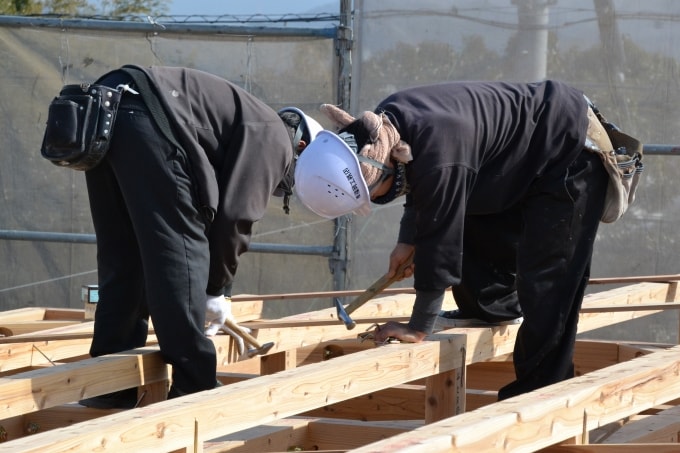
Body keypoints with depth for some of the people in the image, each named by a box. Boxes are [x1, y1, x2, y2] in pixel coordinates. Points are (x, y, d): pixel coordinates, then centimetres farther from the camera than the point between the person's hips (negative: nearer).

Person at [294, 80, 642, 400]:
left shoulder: (436, 151, -37)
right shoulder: (384, 124, -7)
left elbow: (440, 242, -29)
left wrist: (417, 328, -19)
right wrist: (407, 241, 14)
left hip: (571, 154, -10)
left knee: (545, 282, -12)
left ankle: (538, 392, -9)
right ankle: (493, 307, 38)